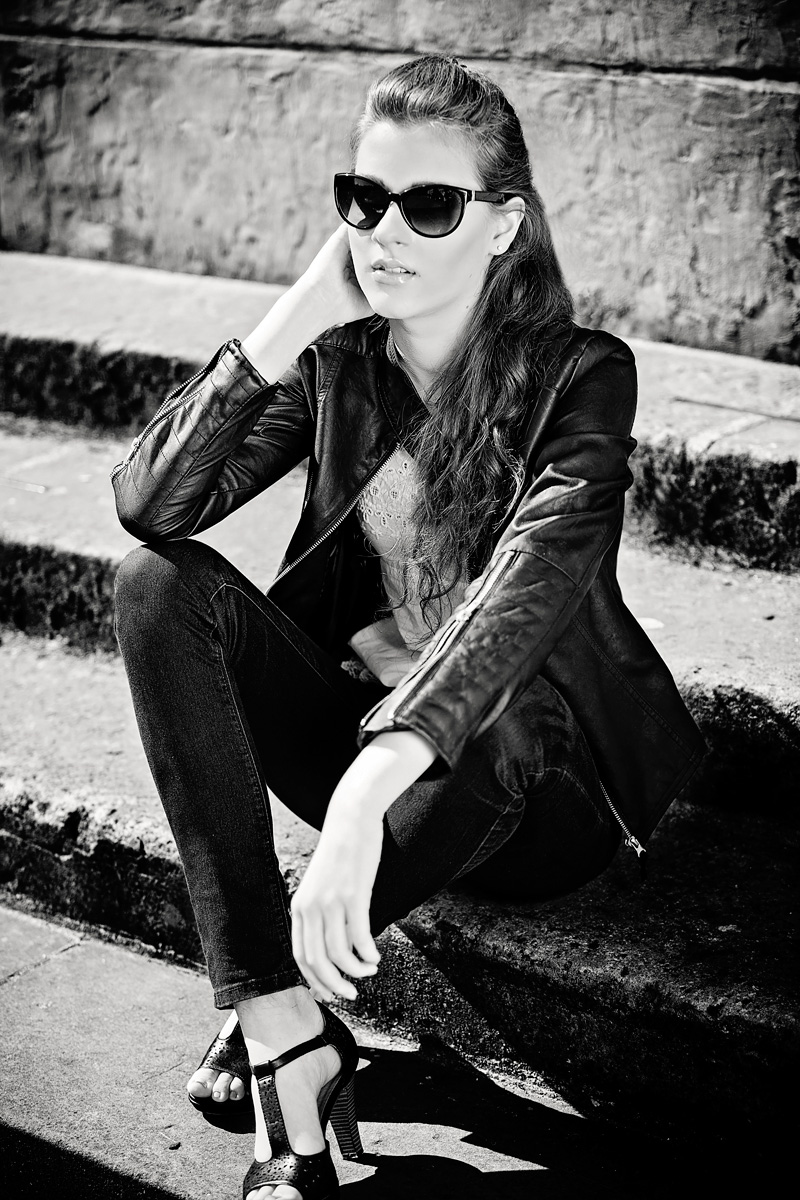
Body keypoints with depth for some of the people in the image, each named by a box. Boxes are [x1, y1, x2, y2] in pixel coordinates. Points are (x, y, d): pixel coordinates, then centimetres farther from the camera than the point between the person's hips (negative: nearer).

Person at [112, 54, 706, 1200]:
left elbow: (527, 594, -33)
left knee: (506, 707, -40)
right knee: (162, 586, -20)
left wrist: (366, 789, -47)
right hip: (366, 734, 5)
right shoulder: (340, 360, 0)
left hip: (524, 789, -4)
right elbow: (150, 503, -12)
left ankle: (266, 1012, -17)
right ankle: (287, 1048, -30)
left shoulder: (578, 375, -14)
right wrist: (292, 321, -21)